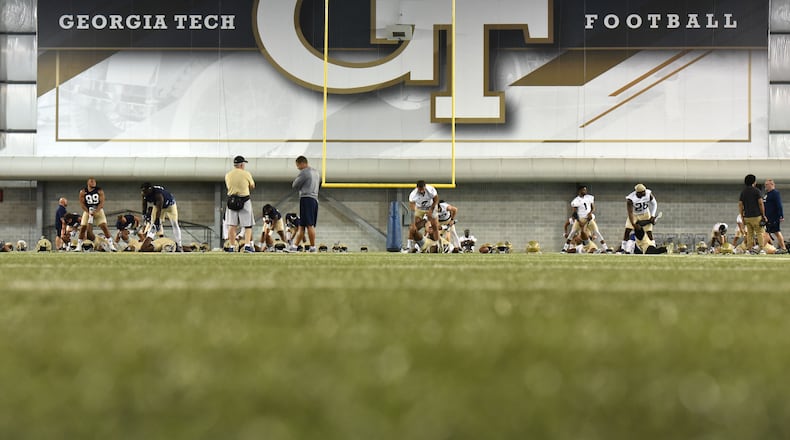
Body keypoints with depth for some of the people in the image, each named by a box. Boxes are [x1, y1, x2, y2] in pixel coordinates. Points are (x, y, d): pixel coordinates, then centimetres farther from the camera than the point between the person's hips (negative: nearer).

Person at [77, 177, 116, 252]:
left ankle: (111, 245, -8)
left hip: (98, 210, -1)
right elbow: (82, 203, -4)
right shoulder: (83, 192, -4)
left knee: (104, 226, -12)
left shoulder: (99, 191, -5)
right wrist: (89, 212, -17)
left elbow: (102, 203, -9)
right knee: (83, 228, -5)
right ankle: (79, 246, 6)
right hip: (87, 211, 1)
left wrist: (95, 211, -23)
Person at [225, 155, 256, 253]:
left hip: (231, 200, 3)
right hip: (244, 200, -3)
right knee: (248, 225, 3)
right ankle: (247, 245, -9)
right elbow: (252, 186, 7)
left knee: (232, 225, 5)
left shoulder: (228, 175, 3)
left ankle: (232, 247, 4)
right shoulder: (246, 174, -6)